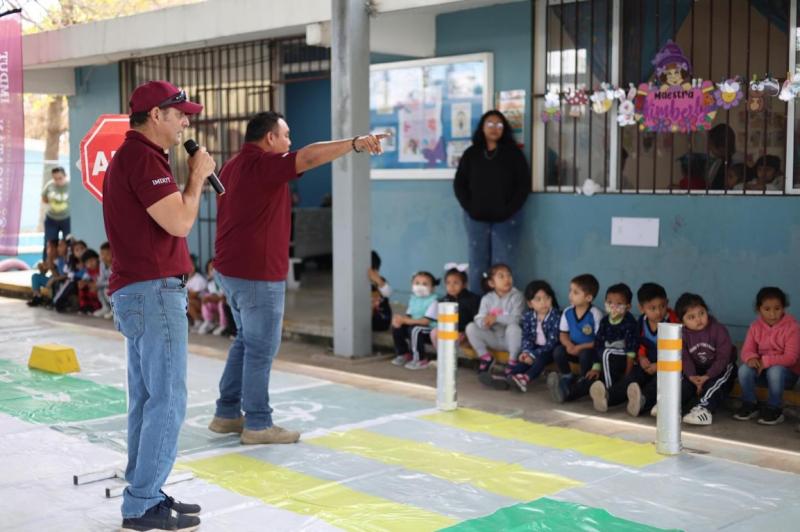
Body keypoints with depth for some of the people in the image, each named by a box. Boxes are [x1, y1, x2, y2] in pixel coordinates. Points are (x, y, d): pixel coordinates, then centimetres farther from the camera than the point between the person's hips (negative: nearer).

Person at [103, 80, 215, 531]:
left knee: (147, 400, 13)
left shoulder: (132, 156, 19)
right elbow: (180, 222, -18)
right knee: (167, 401, -8)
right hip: (154, 291, -11)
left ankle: (143, 495, 19)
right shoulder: (143, 158, -15)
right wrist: (197, 177, -7)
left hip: (139, 292, 11)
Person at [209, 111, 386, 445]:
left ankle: (227, 414, 24)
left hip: (231, 269, 10)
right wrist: (355, 143, -35)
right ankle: (258, 424, 6)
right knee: (261, 348, -1)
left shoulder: (232, 167, 14)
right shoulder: (261, 165, -16)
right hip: (258, 273, -10)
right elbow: (309, 157, -30)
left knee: (246, 341, 19)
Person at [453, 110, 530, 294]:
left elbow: (524, 184, 1)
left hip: (506, 219, -2)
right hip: (476, 218, 2)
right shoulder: (471, 154, 11)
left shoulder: (513, 153, 6)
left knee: (502, 267, -5)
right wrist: (469, 208, -3)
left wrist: (509, 210, -8)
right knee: (477, 265, 1)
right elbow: (459, 184, 10)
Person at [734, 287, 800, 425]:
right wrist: (751, 358, -33)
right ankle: (750, 405, -7)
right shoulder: (755, 326, -3)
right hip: (762, 369, 4)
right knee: (744, 369, -25)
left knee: (775, 371, -37)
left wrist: (766, 361, -33)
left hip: (788, 372, -4)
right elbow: (747, 350, -7)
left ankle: (775, 409, -19)